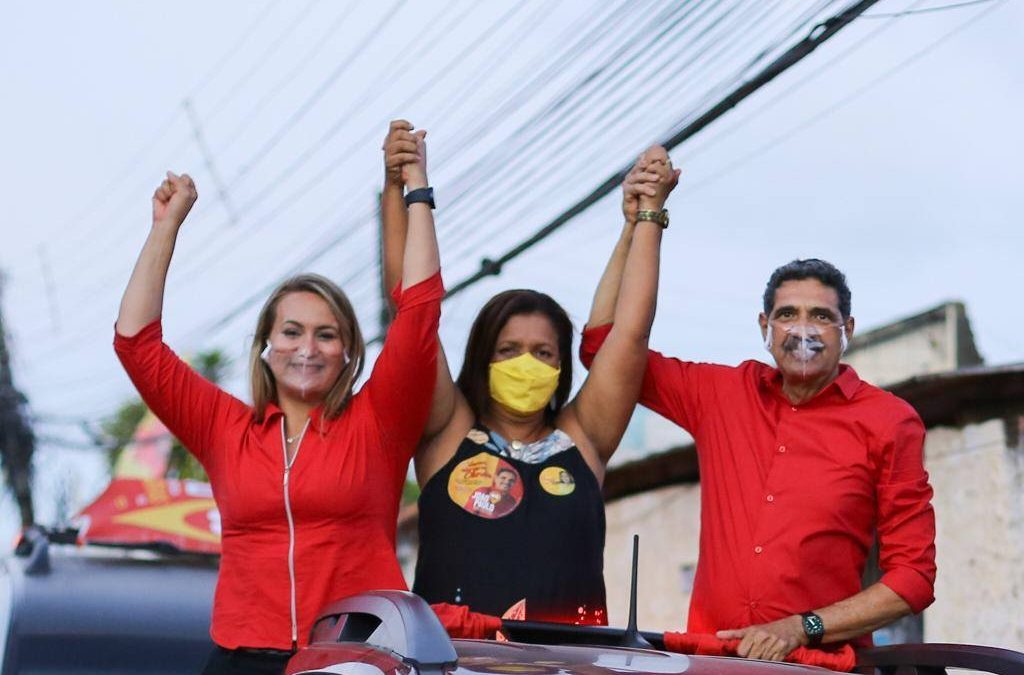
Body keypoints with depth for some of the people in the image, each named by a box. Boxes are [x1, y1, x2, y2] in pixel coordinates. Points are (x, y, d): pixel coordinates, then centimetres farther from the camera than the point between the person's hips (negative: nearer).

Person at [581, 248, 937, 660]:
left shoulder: (889, 424, 2)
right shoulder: (720, 394, 13)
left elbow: (913, 576, 1)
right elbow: (603, 344, 21)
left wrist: (802, 628, -9)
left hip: (822, 662, -2)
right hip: (709, 656, 3)